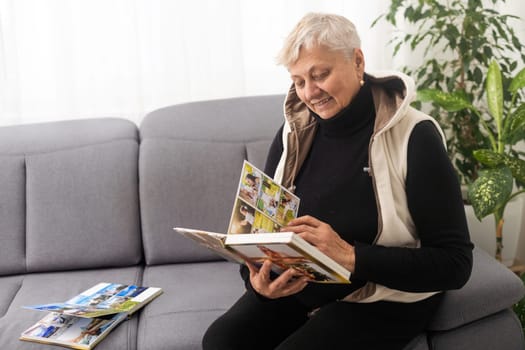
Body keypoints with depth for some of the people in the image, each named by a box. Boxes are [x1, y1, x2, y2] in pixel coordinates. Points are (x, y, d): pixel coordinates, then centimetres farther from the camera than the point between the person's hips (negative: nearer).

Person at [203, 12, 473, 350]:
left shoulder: (414, 137, -16)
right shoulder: (296, 130, 0)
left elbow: (455, 262, -18)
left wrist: (351, 257, -29)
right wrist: (258, 278, -18)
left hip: (383, 299, -4)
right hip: (299, 285, 4)